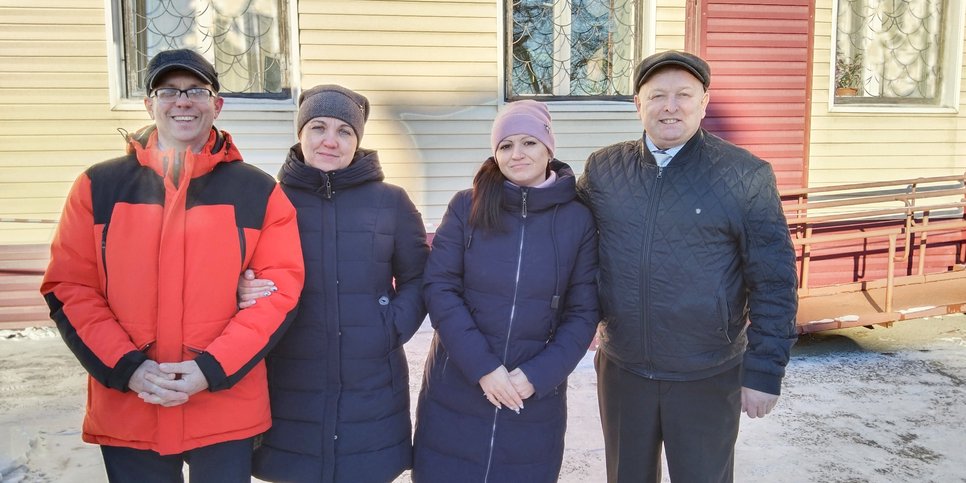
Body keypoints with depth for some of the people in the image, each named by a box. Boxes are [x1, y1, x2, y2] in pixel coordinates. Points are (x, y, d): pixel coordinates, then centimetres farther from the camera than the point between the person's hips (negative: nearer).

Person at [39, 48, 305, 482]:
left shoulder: (258, 191, 0)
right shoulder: (98, 186, 4)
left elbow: (280, 289, -4)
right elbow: (69, 288, 2)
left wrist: (213, 369, -14)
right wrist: (125, 367, -11)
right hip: (126, 411, 1)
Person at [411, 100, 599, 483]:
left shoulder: (577, 220, -2)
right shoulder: (466, 207, -3)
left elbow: (583, 313, -2)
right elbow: (440, 289, -8)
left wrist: (537, 375, -12)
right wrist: (482, 366, -15)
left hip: (535, 398, 0)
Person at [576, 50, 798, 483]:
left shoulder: (746, 176, -9)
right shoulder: (603, 168, 0)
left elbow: (773, 283, -8)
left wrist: (764, 372, -9)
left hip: (708, 378, -3)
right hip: (621, 370, 3)